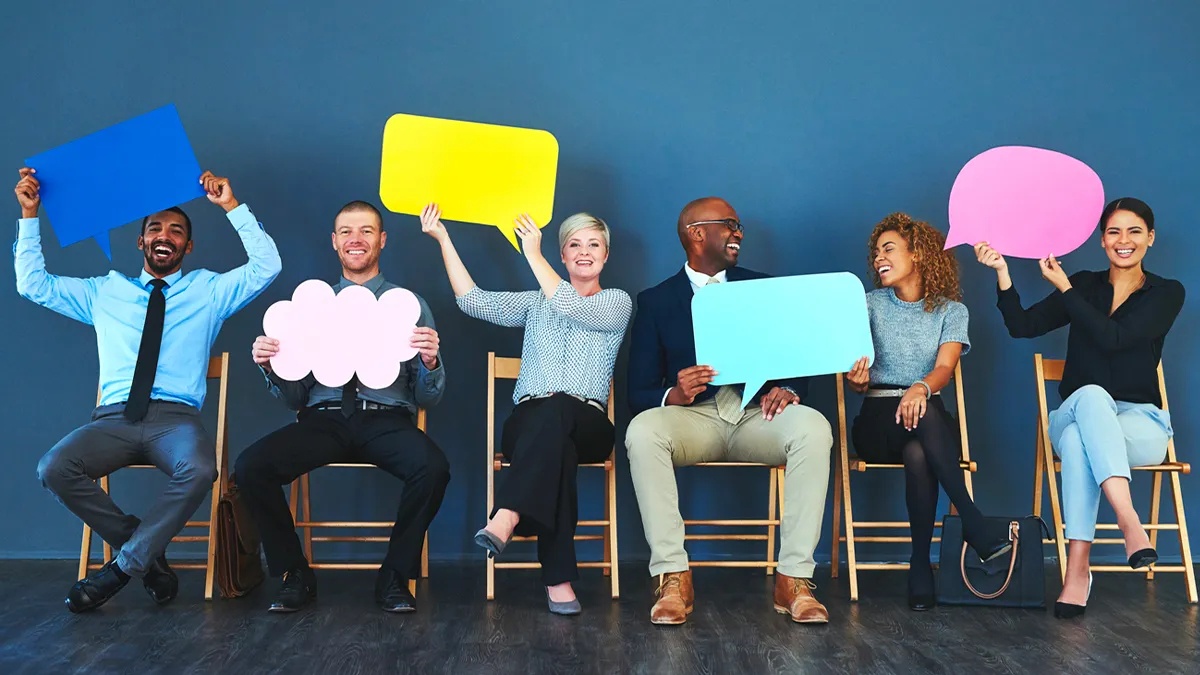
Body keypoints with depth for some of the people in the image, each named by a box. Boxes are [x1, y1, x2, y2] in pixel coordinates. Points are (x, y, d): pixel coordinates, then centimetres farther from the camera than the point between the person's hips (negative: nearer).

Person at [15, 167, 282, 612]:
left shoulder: (209, 290, 16)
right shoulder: (104, 292, 23)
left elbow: (267, 266, 3)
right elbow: (33, 284, 20)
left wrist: (232, 207, 0)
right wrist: (29, 215, 14)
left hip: (177, 417, -2)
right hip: (114, 418, 2)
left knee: (200, 471, -37)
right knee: (54, 469, -28)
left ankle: (123, 566, -15)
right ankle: (149, 555, -10)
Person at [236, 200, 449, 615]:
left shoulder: (410, 306, 11)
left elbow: (428, 398, 8)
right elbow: (293, 398, 14)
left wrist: (430, 361, -14)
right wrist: (270, 366, -7)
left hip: (387, 420, -1)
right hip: (322, 419, 2)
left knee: (433, 468, -33)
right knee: (250, 466, -26)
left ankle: (394, 578, -9)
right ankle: (294, 575, -3)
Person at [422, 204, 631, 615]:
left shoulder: (618, 302, 13)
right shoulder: (536, 303, 22)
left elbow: (572, 308, -8)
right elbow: (474, 302, 9)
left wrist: (532, 254, -3)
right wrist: (443, 239, 6)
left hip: (587, 424, -2)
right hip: (527, 423, 2)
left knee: (555, 411, -40)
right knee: (556, 444, -37)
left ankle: (505, 520, -53)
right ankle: (558, 579, -43)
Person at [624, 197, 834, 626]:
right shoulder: (655, 301, 10)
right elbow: (639, 392, 3)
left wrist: (787, 389, -15)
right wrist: (674, 395, -21)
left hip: (757, 414, 2)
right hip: (691, 417, -1)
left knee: (813, 427, -30)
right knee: (642, 430, -34)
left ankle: (795, 577, -25)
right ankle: (672, 578, -27)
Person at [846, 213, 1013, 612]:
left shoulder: (951, 310, 8)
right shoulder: (871, 305, 10)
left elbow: (945, 367, -11)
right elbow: (858, 382, 2)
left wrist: (921, 388, -36)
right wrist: (856, 380, -25)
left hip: (932, 421, 1)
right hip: (878, 420, 0)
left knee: (918, 455, -38)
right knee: (924, 417, -37)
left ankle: (920, 564, -28)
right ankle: (974, 527, -36)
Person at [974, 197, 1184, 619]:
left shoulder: (1167, 293, 3)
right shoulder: (1085, 286, 10)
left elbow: (1113, 338, -15)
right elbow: (1022, 326, -3)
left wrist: (1064, 287, -11)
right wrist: (1001, 272, -14)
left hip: (1141, 423, -1)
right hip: (1076, 412, 2)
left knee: (1079, 439, -38)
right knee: (1092, 394, -38)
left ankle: (1077, 567, -43)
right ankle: (1128, 519, -48)